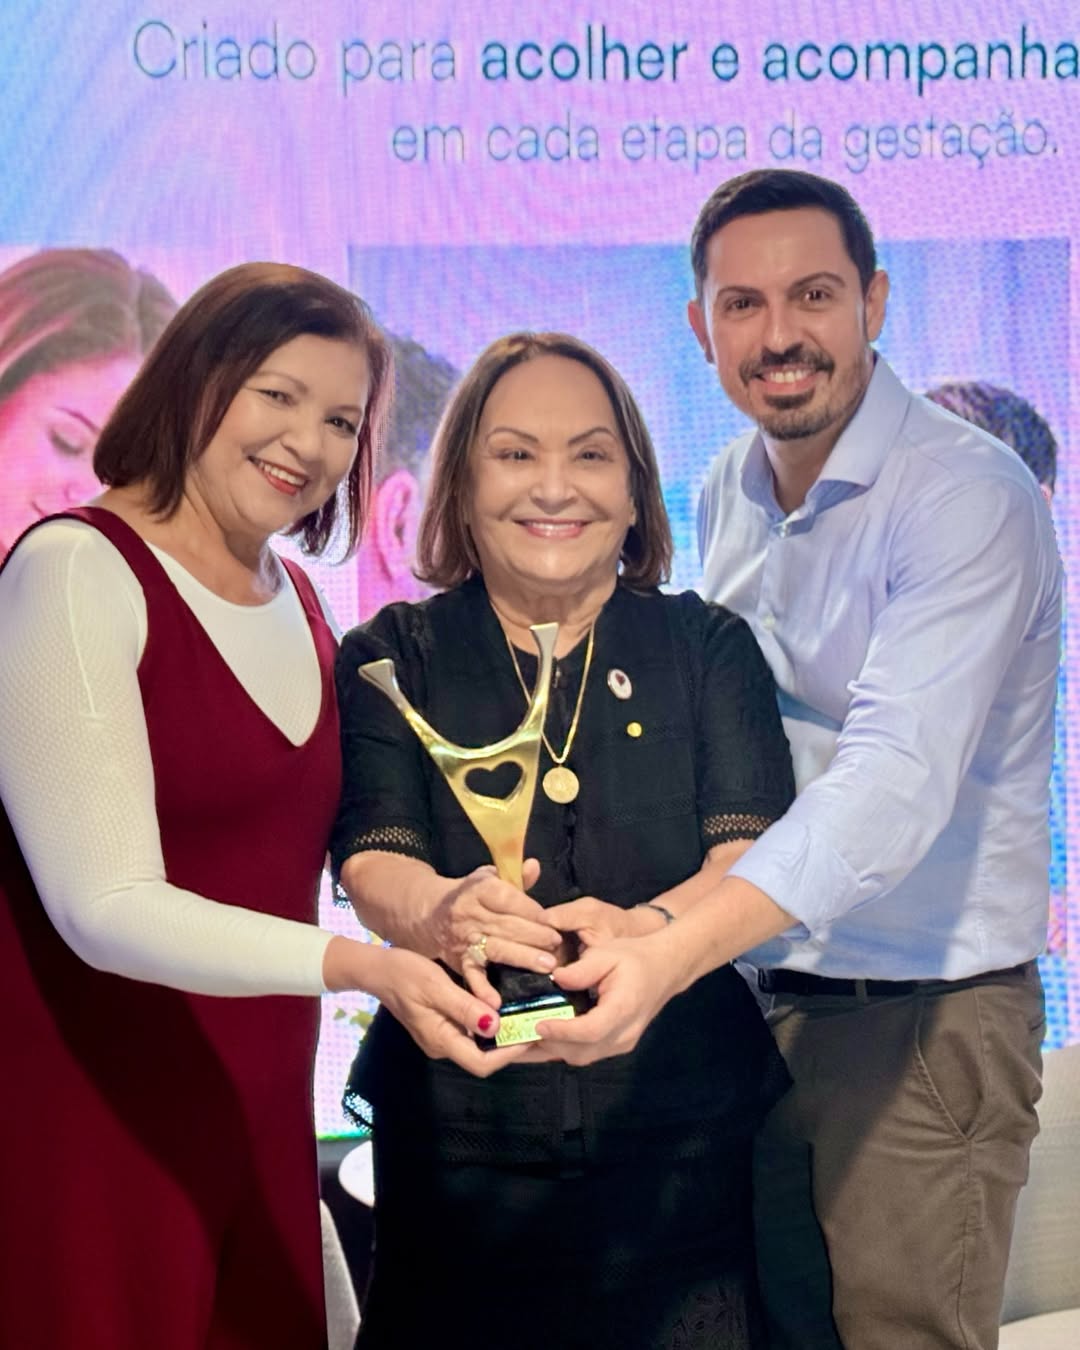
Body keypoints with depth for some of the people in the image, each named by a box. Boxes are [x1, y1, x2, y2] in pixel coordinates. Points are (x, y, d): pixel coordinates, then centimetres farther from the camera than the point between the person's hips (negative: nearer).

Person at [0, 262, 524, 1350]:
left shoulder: (296, 599, 11)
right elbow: (106, 906, -21)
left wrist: (447, 902, 1)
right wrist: (359, 965, -31)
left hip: (257, 1114, 7)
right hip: (92, 1126, -7)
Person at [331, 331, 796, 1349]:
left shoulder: (709, 647, 5)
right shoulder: (391, 660, 5)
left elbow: (752, 849, -7)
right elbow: (372, 858, -8)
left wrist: (646, 929, -30)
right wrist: (446, 914, -32)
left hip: (683, 1139, 1)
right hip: (458, 1141, 0)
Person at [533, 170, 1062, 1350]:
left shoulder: (968, 494, -17)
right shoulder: (728, 494, 7)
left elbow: (898, 777, -29)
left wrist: (674, 952, -41)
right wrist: (672, 951, 1)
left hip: (923, 1025, -6)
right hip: (753, 1003, 7)